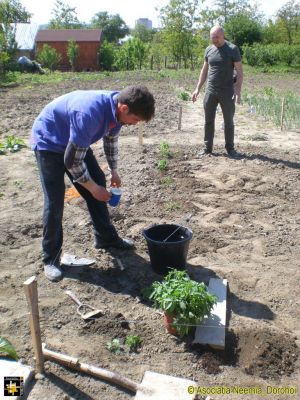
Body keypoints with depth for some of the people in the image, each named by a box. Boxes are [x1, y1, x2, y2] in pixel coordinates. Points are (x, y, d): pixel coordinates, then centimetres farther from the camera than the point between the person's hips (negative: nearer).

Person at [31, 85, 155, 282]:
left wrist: (114, 171, 8)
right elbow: (72, 161, -31)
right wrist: (93, 188, -19)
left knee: (98, 181, 6)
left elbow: (111, 139, 8)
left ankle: (106, 237, 21)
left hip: (76, 142, 8)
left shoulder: (117, 108, -14)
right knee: (55, 201, -13)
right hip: (48, 141, -8)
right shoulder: (89, 114, -39)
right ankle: (50, 258, 2)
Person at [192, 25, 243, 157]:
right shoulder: (208, 49, 9)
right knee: (208, 120, 4)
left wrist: (238, 91, -15)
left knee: (228, 121, 4)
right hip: (210, 91, 4)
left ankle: (230, 148, 15)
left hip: (227, 92, -3)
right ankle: (207, 148, 12)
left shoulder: (232, 49, -4)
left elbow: (239, 71, -6)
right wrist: (197, 89, 9)